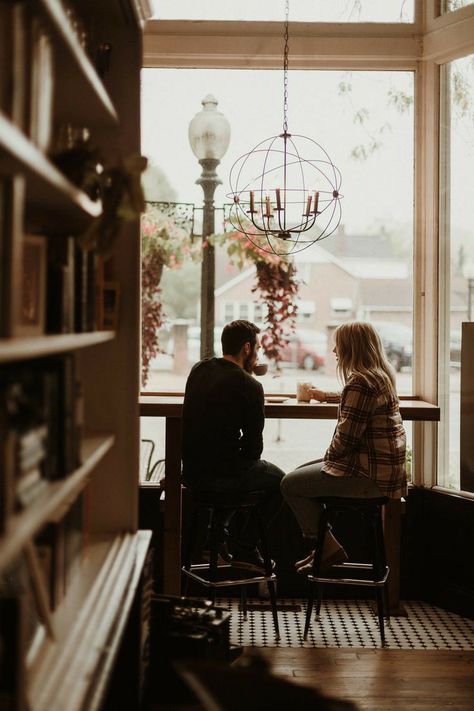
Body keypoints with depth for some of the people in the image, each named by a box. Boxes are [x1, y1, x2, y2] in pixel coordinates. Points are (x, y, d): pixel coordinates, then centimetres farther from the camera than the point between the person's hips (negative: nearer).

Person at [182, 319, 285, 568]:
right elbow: (253, 445, -11)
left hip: (191, 472, 7)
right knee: (278, 481, 19)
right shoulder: (250, 386, -15)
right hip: (223, 476, -7)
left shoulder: (198, 369, 4)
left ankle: (218, 535, 31)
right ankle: (244, 547, 19)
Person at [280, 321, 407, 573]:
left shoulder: (360, 382, -21)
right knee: (302, 472, 22)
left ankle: (329, 548, 8)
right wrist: (325, 396, 51)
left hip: (369, 476, -11)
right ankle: (322, 547, 24)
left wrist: (329, 455, -3)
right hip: (384, 469, 11)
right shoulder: (380, 376, 12)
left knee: (290, 484, -1)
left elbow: (346, 437, -23)